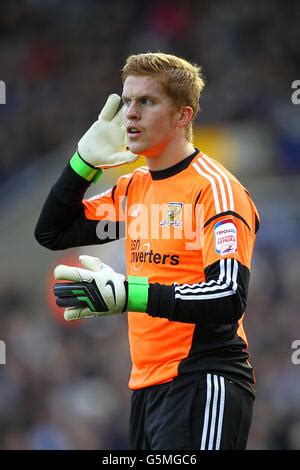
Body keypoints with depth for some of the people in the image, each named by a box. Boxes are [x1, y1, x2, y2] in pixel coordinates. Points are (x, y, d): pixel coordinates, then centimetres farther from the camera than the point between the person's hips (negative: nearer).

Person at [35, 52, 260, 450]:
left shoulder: (214, 187, -10)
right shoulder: (132, 187, 14)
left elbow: (230, 297, -21)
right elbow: (51, 233, 24)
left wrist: (127, 295, -29)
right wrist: (85, 160, 11)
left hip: (203, 384, -8)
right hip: (147, 385, 8)